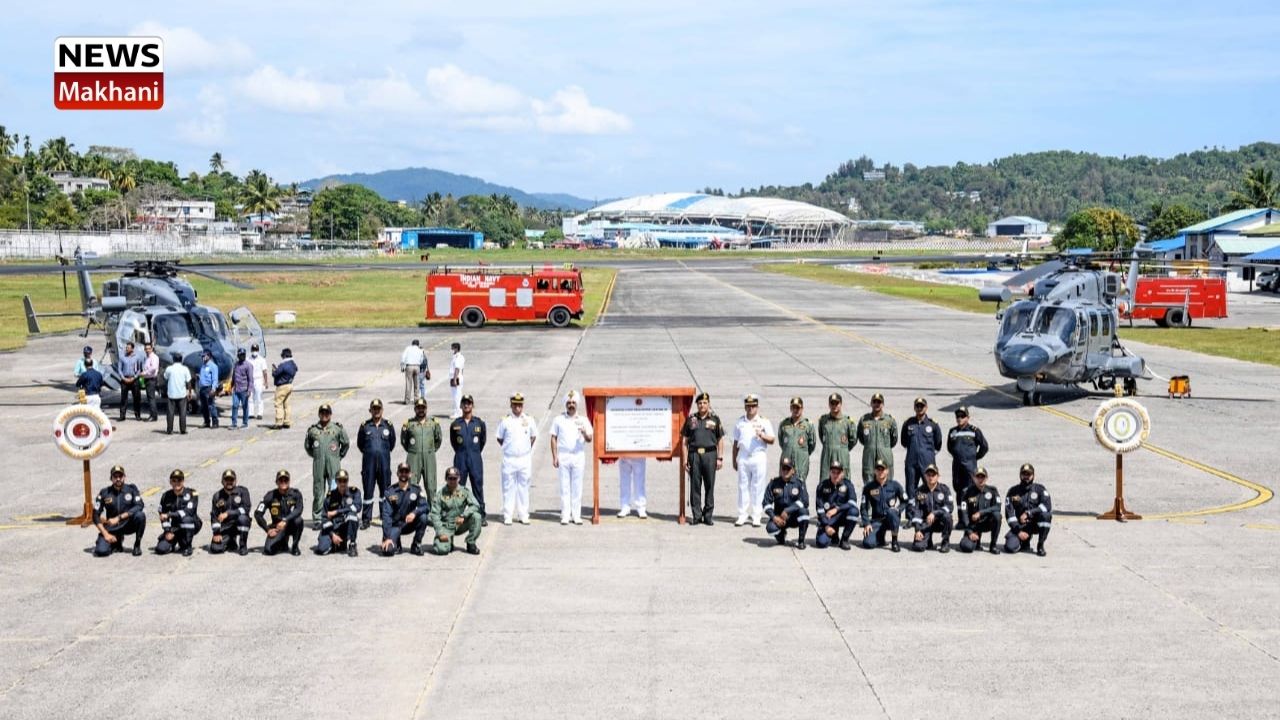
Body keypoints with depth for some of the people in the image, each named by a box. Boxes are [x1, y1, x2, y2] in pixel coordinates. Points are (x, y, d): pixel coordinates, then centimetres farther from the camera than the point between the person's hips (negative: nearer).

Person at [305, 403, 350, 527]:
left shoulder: (338, 428, 1)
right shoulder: (313, 429, 5)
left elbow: (346, 443, 12)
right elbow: (307, 445, 19)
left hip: (334, 465, -1)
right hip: (318, 465, 1)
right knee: (318, 492, 4)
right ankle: (317, 519, 10)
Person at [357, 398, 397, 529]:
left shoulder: (388, 425, 3)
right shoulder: (365, 426, 2)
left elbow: (392, 443, 13)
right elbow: (359, 443, 11)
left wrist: (384, 453, 10)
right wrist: (368, 453, 9)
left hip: (384, 461, 0)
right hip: (369, 463, 0)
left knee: (385, 490, 6)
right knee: (368, 491, 3)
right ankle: (366, 519, 8)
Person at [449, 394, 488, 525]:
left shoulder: (479, 423, 1)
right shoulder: (455, 424, 2)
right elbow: (453, 441, 12)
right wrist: (461, 453, 11)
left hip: (475, 459, 0)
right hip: (460, 459, 0)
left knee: (478, 486, 2)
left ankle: (481, 516, 7)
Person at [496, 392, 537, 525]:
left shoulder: (529, 420, 3)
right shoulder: (505, 421, -2)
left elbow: (533, 437, 16)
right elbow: (499, 438, 9)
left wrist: (528, 449, 8)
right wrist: (507, 448, 3)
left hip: (525, 458, 2)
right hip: (509, 459, -2)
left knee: (523, 487, 6)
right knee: (508, 487, 1)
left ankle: (523, 515, 13)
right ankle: (507, 516, 6)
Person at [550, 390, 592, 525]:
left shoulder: (583, 420, 7)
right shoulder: (558, 420, 6)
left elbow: (589, 439, 3)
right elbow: (553, 438, 6)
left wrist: (584, 433, -21)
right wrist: (554, 457, -2)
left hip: (578, 456, 1)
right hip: (563, 456, -1)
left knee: (577, 487, 2)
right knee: (564, 486, 1)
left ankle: (576, 515, 7)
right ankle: (565, 515, 4)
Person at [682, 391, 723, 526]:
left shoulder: (715, 419, 7)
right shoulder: (691, 419, 9)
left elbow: (720, 440, 8)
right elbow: (685, 440, 9)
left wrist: (719, 458, 1)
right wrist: (685, 459, 1)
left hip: (710, 454, -1)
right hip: (694, 454, 1)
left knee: (709, 486, 1)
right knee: (695, 486, 1)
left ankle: (708, 516, 8)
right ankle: (696, 515, 7)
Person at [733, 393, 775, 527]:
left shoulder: (764, 421, 5)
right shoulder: (740, 422, 13)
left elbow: (772, 440, 1)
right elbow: (736, 443, 16)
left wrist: (762, 436, -18)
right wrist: (734, 460, 13)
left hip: (759, 457, -2)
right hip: (743, 457, 2)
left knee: (757, 488, -2)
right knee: (743, 486, 2)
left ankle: (756, 516, 2)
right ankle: (742, 516, 6)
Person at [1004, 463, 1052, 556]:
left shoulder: (1039, 489, 0)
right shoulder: (1013, 491, 2)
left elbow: (1048, 505, -18)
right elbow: (1009, 514, -5)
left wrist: (1028, 513, -26)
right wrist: (1018, 531, -15)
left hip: (1035, 523, 0)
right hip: (1019, 525, 1)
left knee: (1046, 514, -33)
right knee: (1010, 547, -24)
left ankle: (1040, 545, -15)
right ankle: (1025, 542, 14)